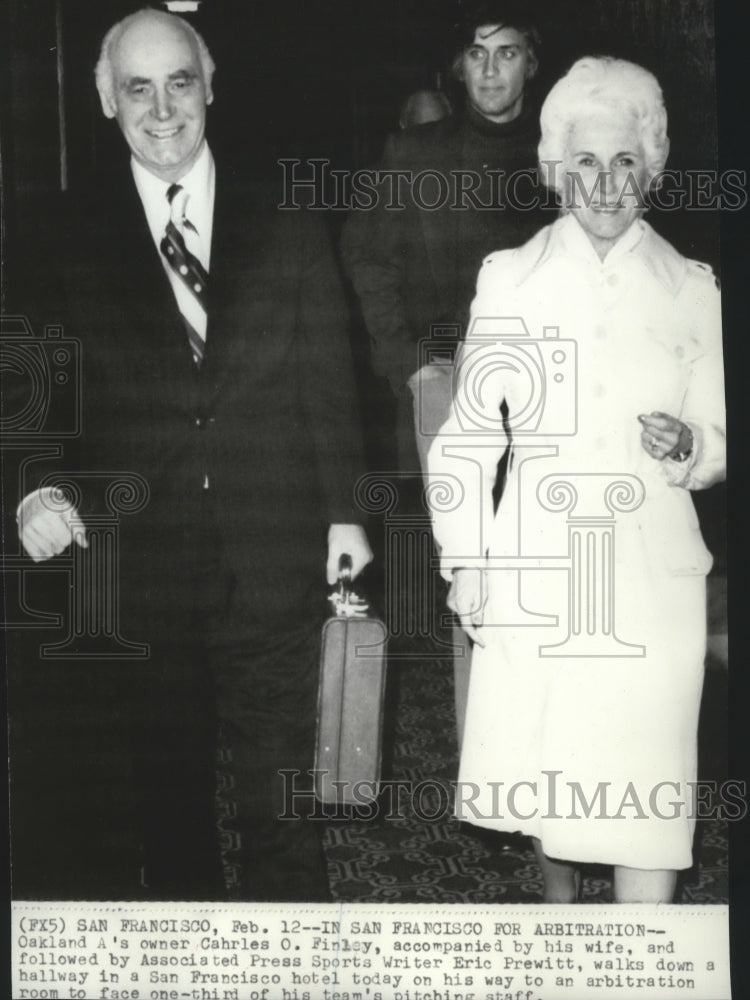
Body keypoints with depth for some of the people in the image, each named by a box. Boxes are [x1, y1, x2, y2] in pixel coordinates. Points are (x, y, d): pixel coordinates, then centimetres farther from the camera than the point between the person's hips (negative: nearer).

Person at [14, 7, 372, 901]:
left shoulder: (285, 226, 6)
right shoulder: (76, 239, 3)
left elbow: (327, 378, 7)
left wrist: (343, 509, 3)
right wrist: (45, 491, -15)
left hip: (271, 553, 0)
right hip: (140, 553, 0)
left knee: (278, 778, 5)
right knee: (165, 782, 11)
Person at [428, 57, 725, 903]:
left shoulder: (692, 291, 4)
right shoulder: (509, 278, 5)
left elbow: (718, 443, 10)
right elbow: (466, 433, 7)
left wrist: (687, 449, -12)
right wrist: (463, 560, 2)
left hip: (650, 571, -1)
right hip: (534, 570, 1)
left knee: (645, 794, -6)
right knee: (540, 776, 9)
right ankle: (561, 911, 34)